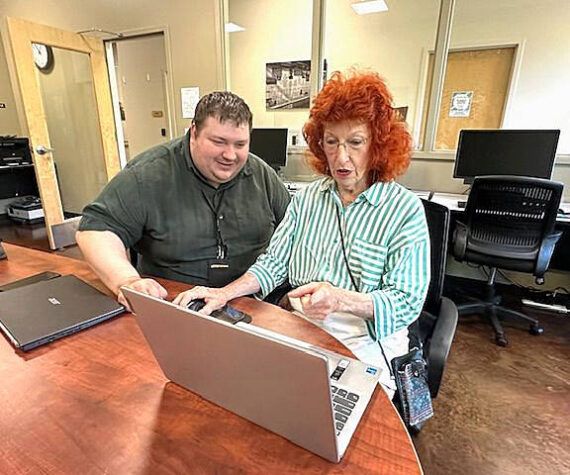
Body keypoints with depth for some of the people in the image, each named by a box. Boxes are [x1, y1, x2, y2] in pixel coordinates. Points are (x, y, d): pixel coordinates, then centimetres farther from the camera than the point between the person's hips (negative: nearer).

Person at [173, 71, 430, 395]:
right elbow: (274, 263, 4)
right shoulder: (307, 198, 7)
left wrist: (342, 300, -31)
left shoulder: (406, 210, -8)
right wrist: (225, 293, -12)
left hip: (365, 349, -3)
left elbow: (407, 302, -12)